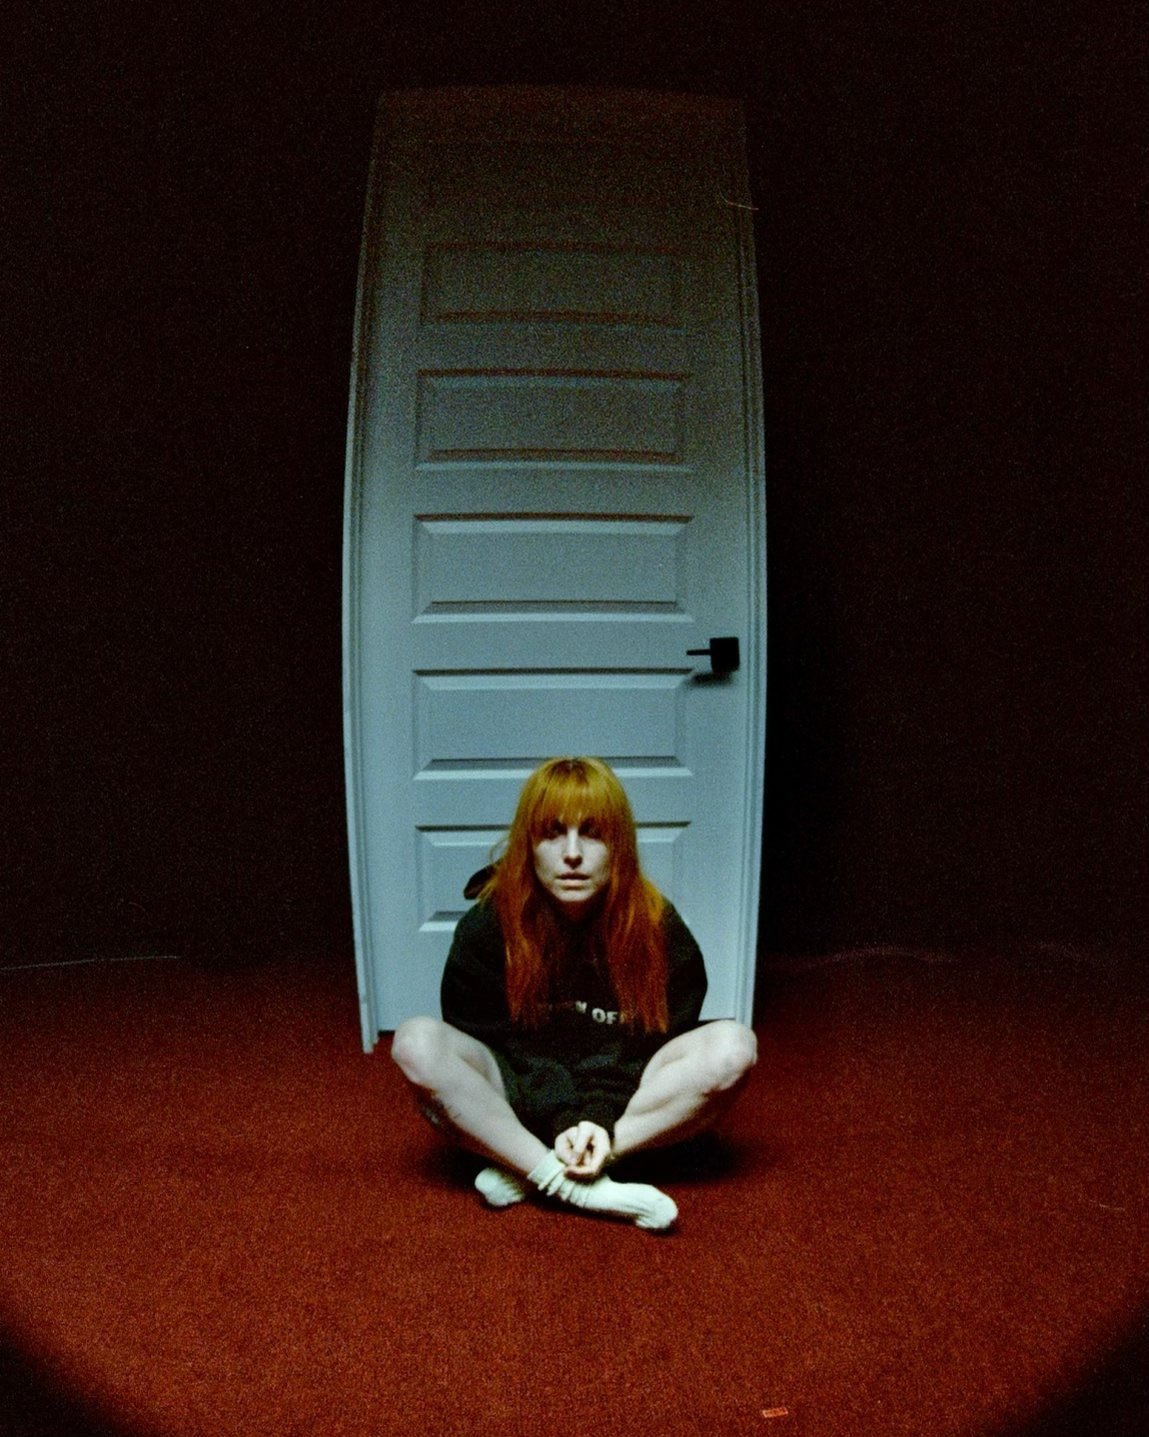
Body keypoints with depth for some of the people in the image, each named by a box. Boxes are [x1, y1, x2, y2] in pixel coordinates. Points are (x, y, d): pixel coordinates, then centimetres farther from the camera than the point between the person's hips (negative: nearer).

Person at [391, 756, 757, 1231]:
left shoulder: (657, 927, -12)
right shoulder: (488, 925, -14)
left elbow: (646, 1046, -11)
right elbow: (490, 1040, -12)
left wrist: (599, 1119, -28)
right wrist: (564, 1122, -26)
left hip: (625, 1105, 1)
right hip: (522, 1101, -1)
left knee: (732, 1046, -25)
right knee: (417, 1042, -27)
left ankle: (524, 1169, -25)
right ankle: (581, 1189, -30)